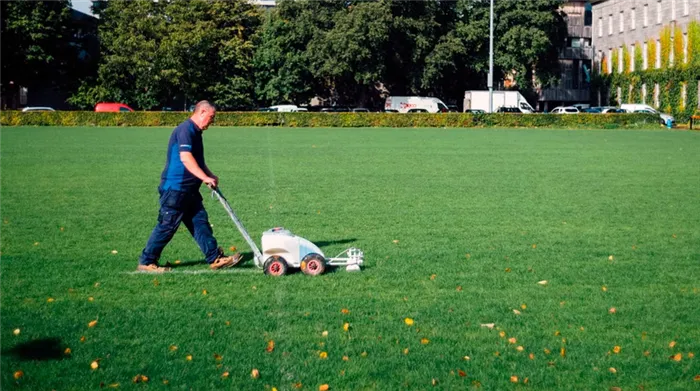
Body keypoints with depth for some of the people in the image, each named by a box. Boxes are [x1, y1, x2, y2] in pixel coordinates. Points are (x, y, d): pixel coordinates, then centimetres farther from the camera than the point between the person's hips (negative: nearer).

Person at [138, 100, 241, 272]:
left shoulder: (195, 132, 17)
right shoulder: (185, 129, -15)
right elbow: (185, 158, -26)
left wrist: (210, 176, 11)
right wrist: (205, 177, -27)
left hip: (189, 190, 10)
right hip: (175, 188, -10)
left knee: (201, 223, 8)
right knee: (167, 226, -4)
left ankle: (215, 258, 9)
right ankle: (146, 262, 6)